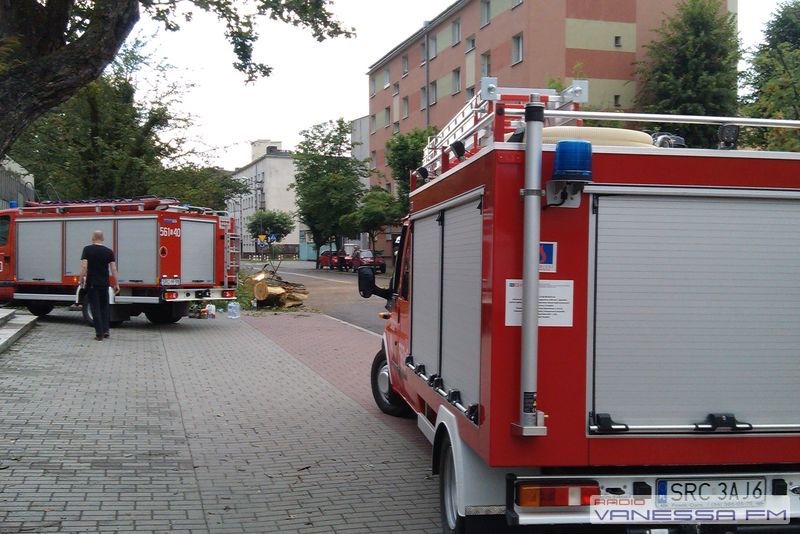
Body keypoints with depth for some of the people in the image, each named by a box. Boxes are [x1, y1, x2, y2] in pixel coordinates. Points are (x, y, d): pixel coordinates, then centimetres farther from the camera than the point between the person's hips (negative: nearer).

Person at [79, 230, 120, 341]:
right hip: (104, 284, 2)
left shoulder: (87, 249, -3)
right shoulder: (109, 251, 3)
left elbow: (84, 266, -11)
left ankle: (99, 334, -2)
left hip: (91, 283, -2)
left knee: (95, 308, 1)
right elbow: (114, 269, 0)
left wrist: (81, 280, -2)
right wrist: (116, 284, 4)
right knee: (104, 307, 18)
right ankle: (105, 330, 12)